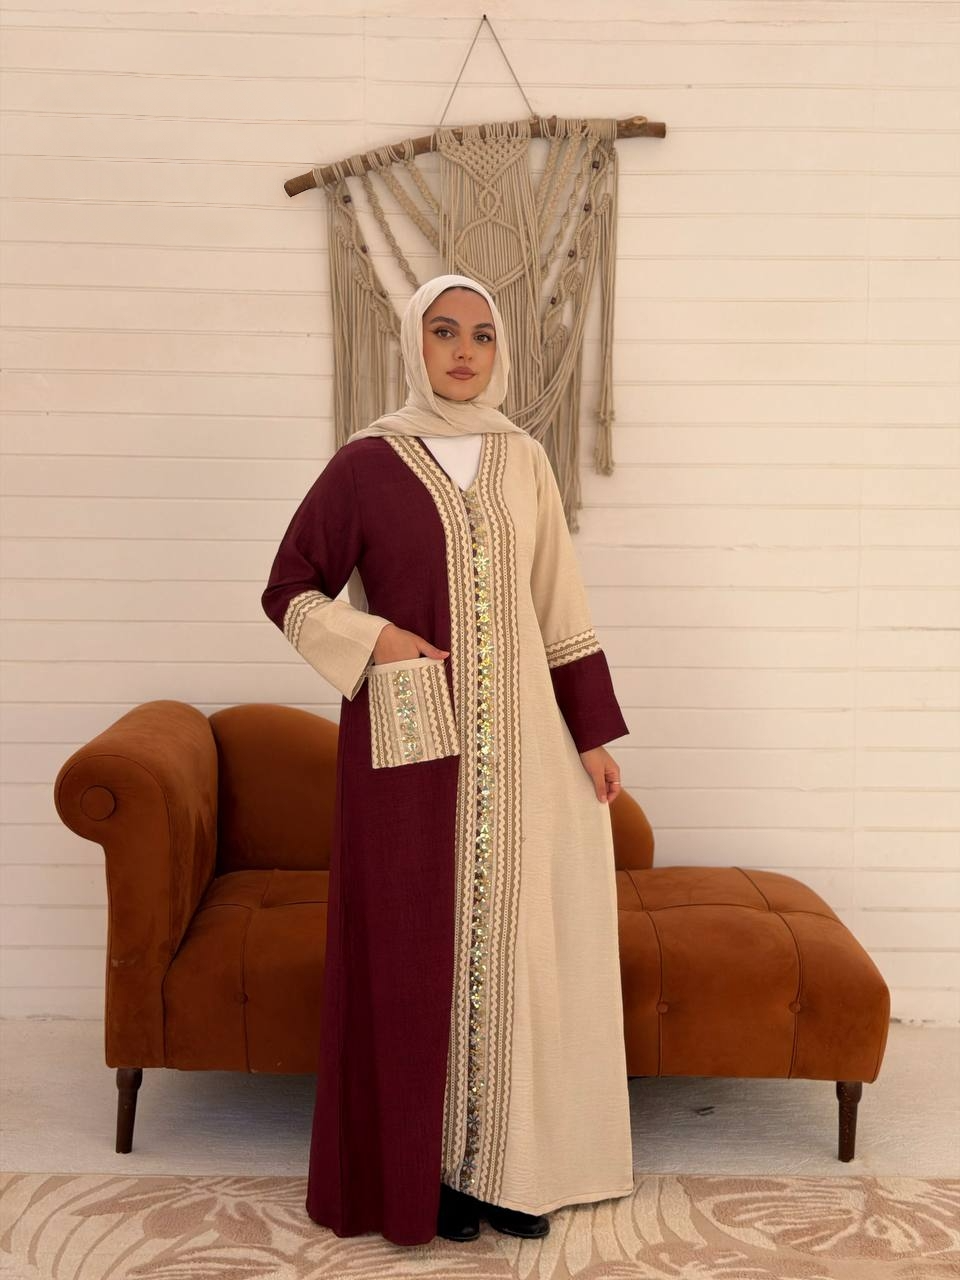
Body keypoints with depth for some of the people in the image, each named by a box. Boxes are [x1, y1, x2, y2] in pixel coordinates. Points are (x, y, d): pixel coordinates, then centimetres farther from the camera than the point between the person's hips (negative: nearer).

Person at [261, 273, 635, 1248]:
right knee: (417, 944, 3)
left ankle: (505, 1161, 21)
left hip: (517, 737, 3)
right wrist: (377, 638, -13)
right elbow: (289, 591, 3)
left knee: (514, 937, 6)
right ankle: (422, 1169, 18)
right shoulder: (366, 462, -1)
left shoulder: (524, 461, 8)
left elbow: (559, 609, 9)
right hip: (411, 739, -3)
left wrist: (594, 734, 6)